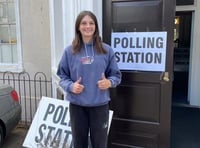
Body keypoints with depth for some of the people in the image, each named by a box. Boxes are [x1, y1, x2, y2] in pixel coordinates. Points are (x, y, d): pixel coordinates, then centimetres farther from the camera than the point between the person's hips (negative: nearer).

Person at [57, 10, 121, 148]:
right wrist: (71, 86, -16)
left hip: (100, 105, 0)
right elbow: (62, 76, 4)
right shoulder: (70, 51, -1)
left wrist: (109, 82, -16)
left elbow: (116, 75, 5)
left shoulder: (106, 50, -1)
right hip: (77, 105, 1)